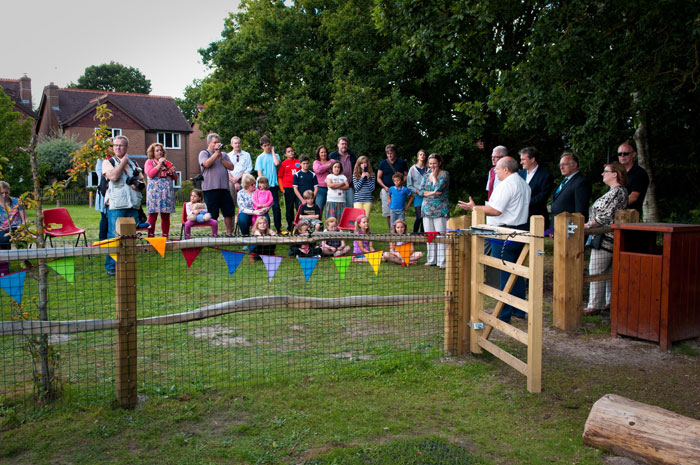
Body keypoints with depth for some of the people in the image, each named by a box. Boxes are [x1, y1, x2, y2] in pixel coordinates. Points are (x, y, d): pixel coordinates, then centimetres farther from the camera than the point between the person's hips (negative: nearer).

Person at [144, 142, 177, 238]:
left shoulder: (167, 163, 19)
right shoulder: (149, 162, 8)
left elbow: (175, 178, 21)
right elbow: (150, 174, -9)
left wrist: (173, 172, 0)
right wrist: (159, 164, -9)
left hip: (167, 191, 4)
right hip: (154, 191, -4)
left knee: (166, 216, 3)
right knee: (153, 215, -7)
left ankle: (165, 237, 9)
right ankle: (150, 237, -5)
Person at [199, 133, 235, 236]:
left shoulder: (224, 155, 20)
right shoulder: (204, 153, 6)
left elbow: (231, 167, 7)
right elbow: (206, 164, -13)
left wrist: (221, 159, -4)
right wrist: (216, 153, -9)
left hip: (224, 187, 5)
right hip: (210, 188, -4)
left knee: (229, 212, 3)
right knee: (212, 214, -2)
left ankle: (229, 233, 11)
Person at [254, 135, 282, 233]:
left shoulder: (275, 155, 11)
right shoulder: (260, 158, 5)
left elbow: (277, 163, -12)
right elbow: (259, 173, 0)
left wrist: (273, 151, -1)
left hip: (273, 185, 1)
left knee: (276, 207, -3)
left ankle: (279, 228, 3)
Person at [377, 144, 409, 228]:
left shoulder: (401, 162, 8)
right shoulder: (383, 163, 9)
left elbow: (406, 175, 12)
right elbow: (378, 178, 9)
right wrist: (385, 186, -7)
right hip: (386, 190, 1)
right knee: (388, 214, 1)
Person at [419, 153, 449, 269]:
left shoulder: (444, 174, -1)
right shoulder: (426, 175, 14)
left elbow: (438, 187, -16)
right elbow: (420, 191, 5)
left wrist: (434, 176, -3)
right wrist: (432, 193, -11)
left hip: (440, 210, -5)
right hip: (427, 208, 5)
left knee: (441, 235, -7)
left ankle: (442, 261, -4)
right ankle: (431, 260, 13)